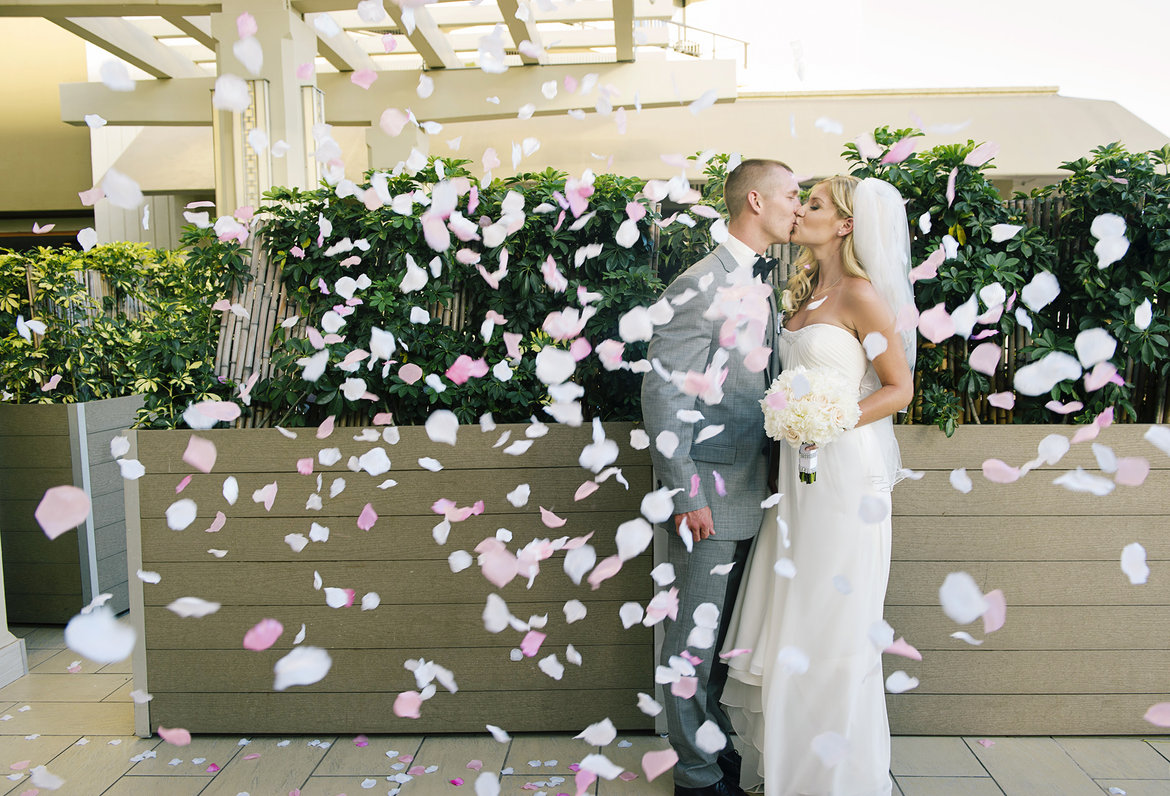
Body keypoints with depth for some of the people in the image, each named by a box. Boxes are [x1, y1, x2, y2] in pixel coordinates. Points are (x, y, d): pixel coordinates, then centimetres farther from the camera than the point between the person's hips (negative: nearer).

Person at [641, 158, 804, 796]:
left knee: (723, 633, 19)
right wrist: (685, 494, -19)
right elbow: (662, 392, -18)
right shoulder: (701, 285, -14)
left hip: (750, 491, 9)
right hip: (708, 494, -8)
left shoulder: (761, 285, 14)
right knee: (694, 638, 5)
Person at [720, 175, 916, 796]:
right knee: (790, 617, 12)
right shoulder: (806, 294, 14)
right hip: (800, 470, 8)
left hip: (846, 470, -8)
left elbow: (899, 389, -10)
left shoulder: (860, 295, -10)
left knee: (832, 621, 1)